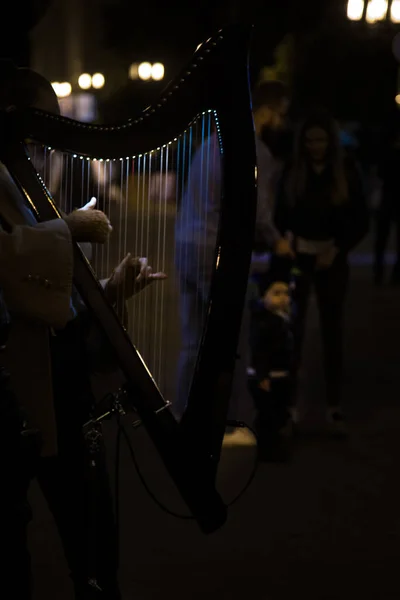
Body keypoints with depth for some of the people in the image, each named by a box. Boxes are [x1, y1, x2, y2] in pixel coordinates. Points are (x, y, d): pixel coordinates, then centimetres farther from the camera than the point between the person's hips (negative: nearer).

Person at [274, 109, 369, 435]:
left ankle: (335, 407, 11)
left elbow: (361, 221, 2)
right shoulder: (292, 172, 2)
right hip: (297, 258, 0)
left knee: (333, 332, 5)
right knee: (292, 330, -1)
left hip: (332, 261, 0)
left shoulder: (347, 172, 1)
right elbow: (280, 216, 3)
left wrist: (337, 249, -10)